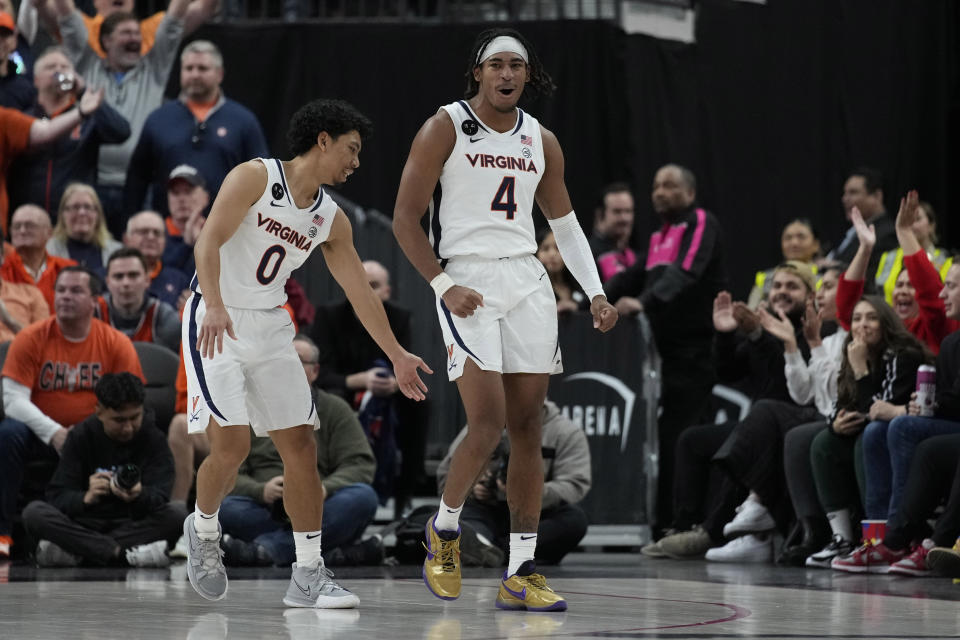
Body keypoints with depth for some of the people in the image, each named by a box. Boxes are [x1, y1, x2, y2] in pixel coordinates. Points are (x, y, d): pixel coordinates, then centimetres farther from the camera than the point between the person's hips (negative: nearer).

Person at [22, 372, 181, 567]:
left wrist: (139, 496, -38)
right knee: (33, 512, -26)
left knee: (176, 517, -30)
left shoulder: (153, 437, -4)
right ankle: (125, 554, -34)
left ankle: (74, 552, -29)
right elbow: (57, 497, -10)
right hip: (86, 523, 0)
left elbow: (160, 496, -14)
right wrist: (86, 498, -34)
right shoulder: (81, 436, -3)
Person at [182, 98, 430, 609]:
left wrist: (396, 356, 15)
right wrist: (215, 306, -35)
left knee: (300, 443, -1)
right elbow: (208, 242, -20)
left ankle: (308, 575, 4)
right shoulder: (256, 177, -11)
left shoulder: (331, 219, 7)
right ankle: (203, 529, 15)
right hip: (217, 323, -6)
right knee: (232, 442, -15)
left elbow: (360, 291, 14)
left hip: (270, 327, 7)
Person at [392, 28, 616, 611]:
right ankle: (445, 528, 10)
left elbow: (566, 224, 21)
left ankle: (521, 573, 5)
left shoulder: (541, 141, 13)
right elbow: (406, 218, -4)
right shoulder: (446, 129, -2)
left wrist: (596, 293, 9)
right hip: (467, 282, -5)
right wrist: (443, 285, -14)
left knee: (528, 428, 1)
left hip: (528, 285, 5)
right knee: (488, 422, -16)